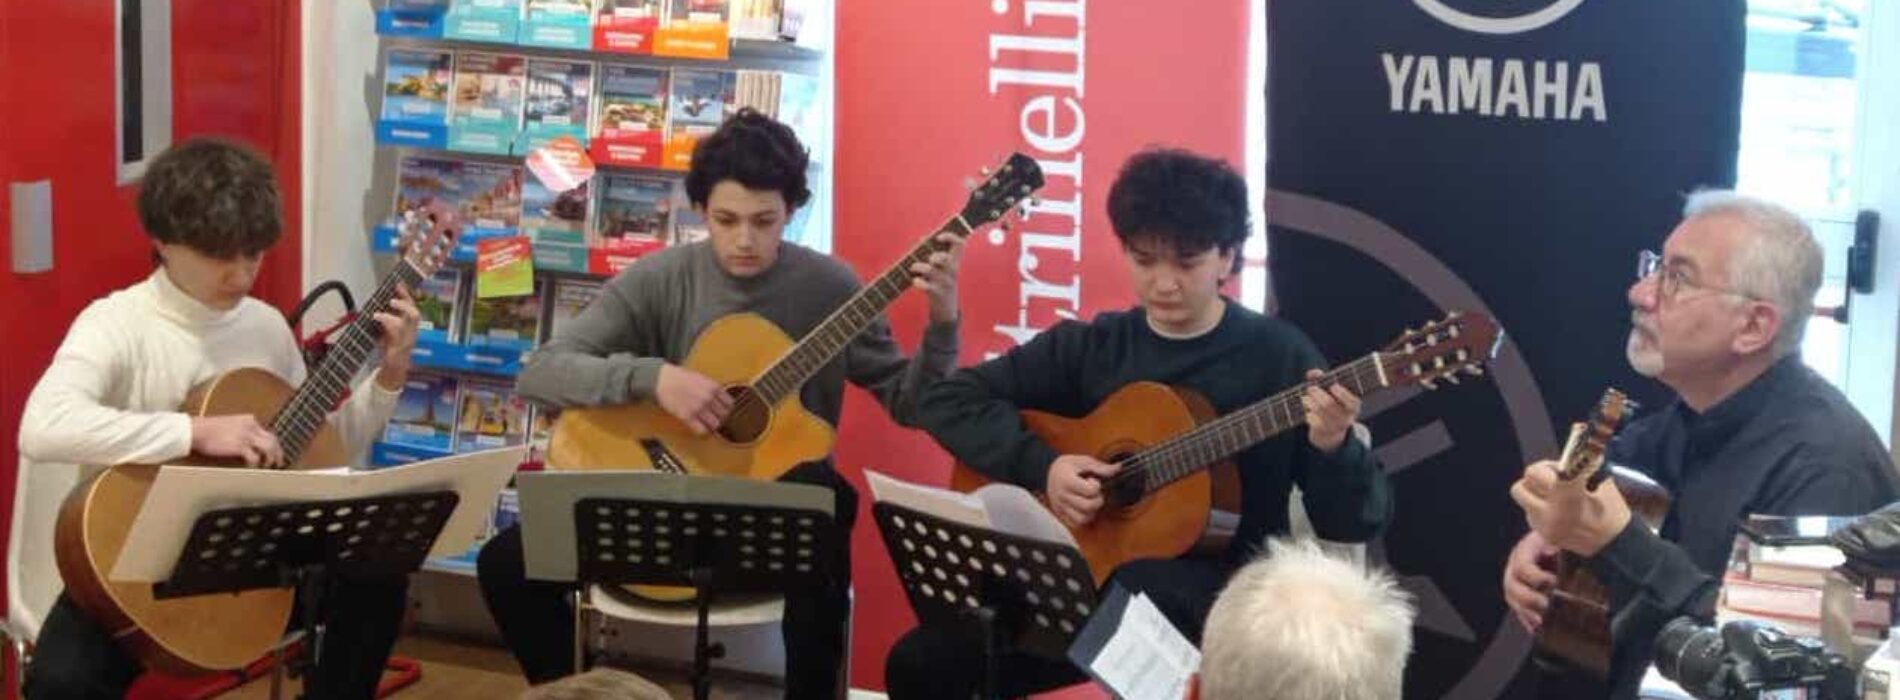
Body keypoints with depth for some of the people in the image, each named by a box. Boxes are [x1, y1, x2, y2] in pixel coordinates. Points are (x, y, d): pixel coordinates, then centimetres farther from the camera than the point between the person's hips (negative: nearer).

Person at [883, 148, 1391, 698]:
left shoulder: (1278, 355, -2)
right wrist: (1041, 466, -8)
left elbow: (1355, 524, -4)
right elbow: (950, 399, 7)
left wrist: (1332, 447, -26)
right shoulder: (1091, 346, 8)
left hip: (1217, 590, -3)